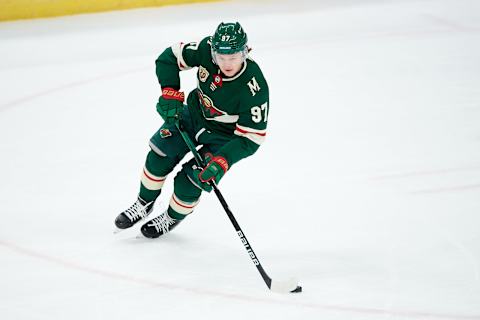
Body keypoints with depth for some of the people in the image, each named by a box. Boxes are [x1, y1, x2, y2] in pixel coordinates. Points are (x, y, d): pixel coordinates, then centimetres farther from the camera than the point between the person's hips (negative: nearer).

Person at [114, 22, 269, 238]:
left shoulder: (254, 88, -36)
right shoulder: (207, 48, -26)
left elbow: (251, 138, -29)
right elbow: (170, 57, -9)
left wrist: (221, 162, -38)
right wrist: (170, 93, -20)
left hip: (225, 136, -4)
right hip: (194, 113, 4)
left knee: (189, 182, -9)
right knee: (160, 155, -3)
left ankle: (173, 217, 24)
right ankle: (144, 205, 24)